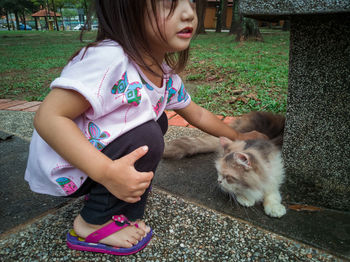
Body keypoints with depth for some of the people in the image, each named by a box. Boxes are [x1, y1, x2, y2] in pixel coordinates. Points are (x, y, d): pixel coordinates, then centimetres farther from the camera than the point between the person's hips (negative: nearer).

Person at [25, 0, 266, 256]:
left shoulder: (166, 76, -3)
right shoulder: (109, 59, -29)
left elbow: (197, 114, 11)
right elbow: (48, 118, -30)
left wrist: (238, 138, 17)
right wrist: (107, 172, -37)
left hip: (106, 162, 8)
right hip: (64, 170, -7)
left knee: (158, 121, 5)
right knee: (148, 138, -23)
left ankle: (127, 211, 7)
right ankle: (92, 224, -4)